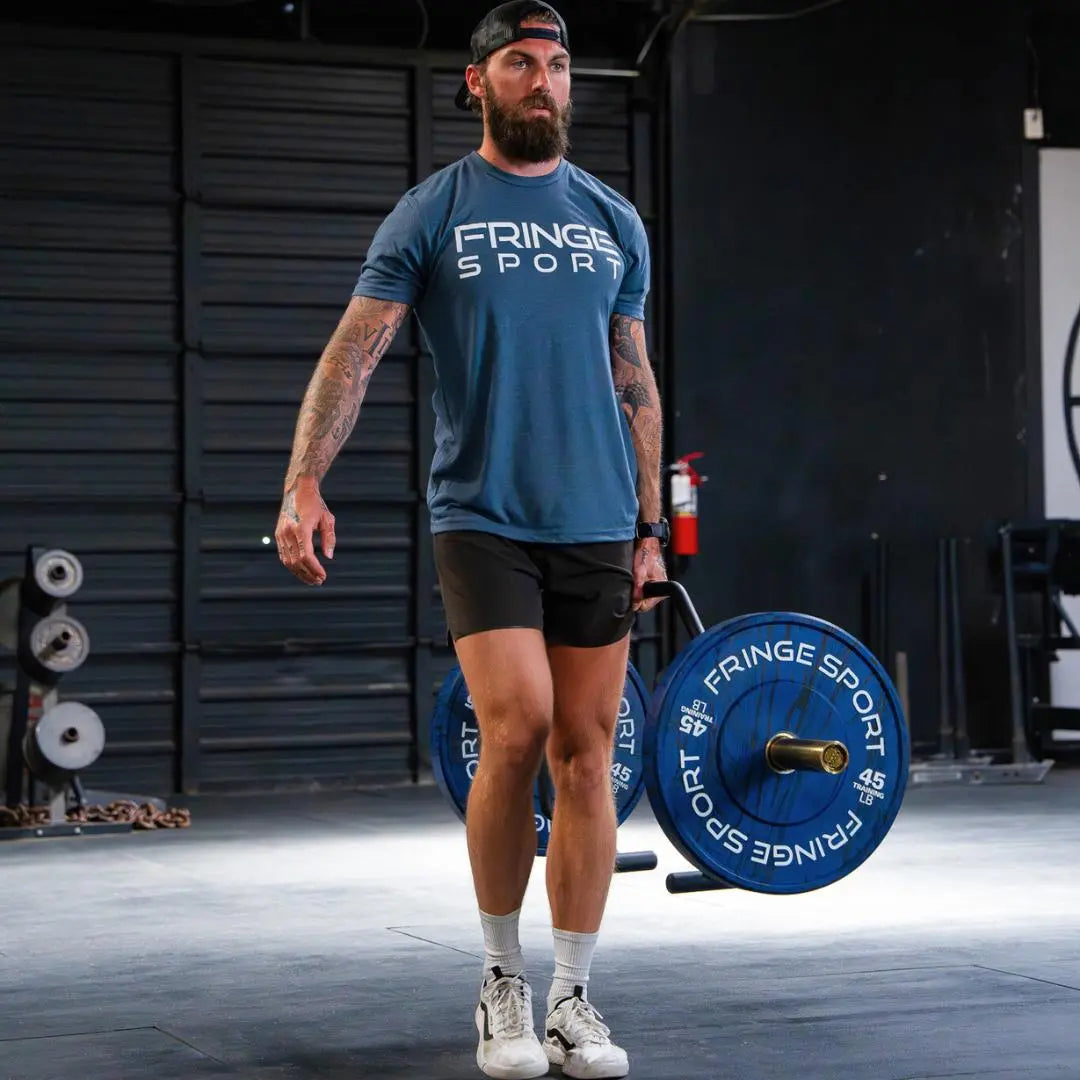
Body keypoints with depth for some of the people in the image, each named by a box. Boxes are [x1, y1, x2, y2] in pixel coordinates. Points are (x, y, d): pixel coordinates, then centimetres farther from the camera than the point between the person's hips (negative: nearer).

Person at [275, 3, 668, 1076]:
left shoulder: (613, 220, 13)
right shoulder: (432, 213, 2)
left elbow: (634, 383, 15)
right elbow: (355, 346, -6)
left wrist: (651, 527, 11)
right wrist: (303, 481, -19)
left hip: (596, 524, 3)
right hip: (482, 517, -3)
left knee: (585, 754, 2)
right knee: (516, 726, -16)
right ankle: (501, 977, 4)